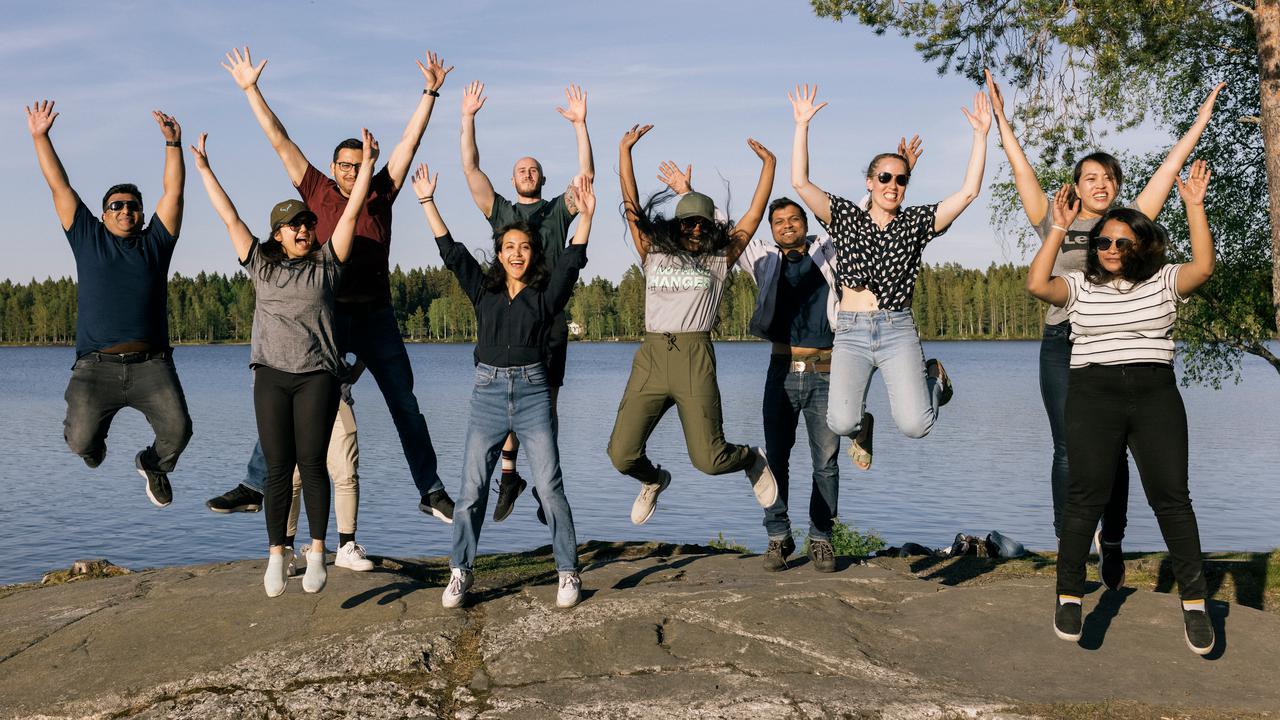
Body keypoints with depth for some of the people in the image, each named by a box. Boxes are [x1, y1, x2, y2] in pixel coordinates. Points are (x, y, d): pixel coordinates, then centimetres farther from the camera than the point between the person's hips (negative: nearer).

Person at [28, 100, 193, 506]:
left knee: (177, 431, -18)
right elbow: (59, 186, 17)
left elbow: (174, 191, 11)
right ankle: (94, 434, 26)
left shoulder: (154, 244, 17)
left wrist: (173, 144, 3)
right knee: (80, 441, -14)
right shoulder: (88, 240, 18)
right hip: (97, 365, 0)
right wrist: (40, 137, 14)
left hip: (151, 364, 0)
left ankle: (154, 464, 19)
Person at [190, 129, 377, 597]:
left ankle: (317, 554, -4)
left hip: (317, 375, -2)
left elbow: (351, 212, 4)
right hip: (271, 376, 2)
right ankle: (276, 556, 6)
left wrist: (367, 164, -1)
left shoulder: (326, 263, 8)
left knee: (311, 462, -7)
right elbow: (230, 218, 12)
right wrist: (204, 169, 13)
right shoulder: (261, 264, 11)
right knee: (278, 467, 1)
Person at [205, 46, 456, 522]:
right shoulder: (319, 194, 5)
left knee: (406, 407, 5)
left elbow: (410, 141, 5)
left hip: (376, 316, 1)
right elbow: (280, 141, 5)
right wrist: (250, 89, 4)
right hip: (327, 316, -1)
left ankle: (431, 492, 13)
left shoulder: (381, 194, 7)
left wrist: (430, 91, 2)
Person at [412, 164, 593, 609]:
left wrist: (585, 217, -20)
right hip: (488, 392, 2)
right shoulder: (483, 290, 9)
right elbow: (451, 251, 6)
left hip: (532, 393, -2)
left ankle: (568, 573, 5)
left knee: (550, 486, -4)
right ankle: (459, 573, 10)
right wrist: (427, 202, 2)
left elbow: (572, 261, -8)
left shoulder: (546, 294, 4)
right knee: (472, 489, 1)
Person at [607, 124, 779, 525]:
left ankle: (753, 461, 27)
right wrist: (624, 150, 9)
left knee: (709, 459, -9)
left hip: (695, 360, -2)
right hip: (650, 358, 2)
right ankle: (654, 481, 31)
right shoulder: (654, 254, 16)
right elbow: (631, 204, 13)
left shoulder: (720, 260, 12)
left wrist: (769, 164, 11)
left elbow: (755, 214, 12)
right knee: (622, 455, -6)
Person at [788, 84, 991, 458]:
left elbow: (968, 191, 0)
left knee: (915, 425, -16)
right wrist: (802, 125, -8)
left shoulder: (915, 222, 8)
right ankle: (860, 421, 20)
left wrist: (980, 135, -4)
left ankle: (933, 376, 20)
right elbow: (800, 182, -2)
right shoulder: (846, 217, 8)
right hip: (851, 332, 0)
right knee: (841, 424, -21)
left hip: (898, 330, 0)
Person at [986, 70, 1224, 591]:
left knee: (1113, 450, 3)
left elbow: (1169, 168, 14)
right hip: (1064, 342, -1)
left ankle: (1112, 543, 11)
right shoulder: (1056, 223, 9)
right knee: (1069, 450, -5)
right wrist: (1000, 119, 6)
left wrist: (1202, 119, 15)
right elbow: (1021, 169, 8)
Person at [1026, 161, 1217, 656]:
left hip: (1156, 393, 1)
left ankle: (1194, 601, 2)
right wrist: (1059, 228, -5)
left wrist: (1194, 206, -8)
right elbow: (1037, 284, -5)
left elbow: (1203, 267, -6)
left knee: (1171, 495, -6)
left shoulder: (1164, 281, 11)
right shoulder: (1080, 285, 11)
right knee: (1087, 494, -6)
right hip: (1093, 394, 0)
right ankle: (1069, 594, 3)